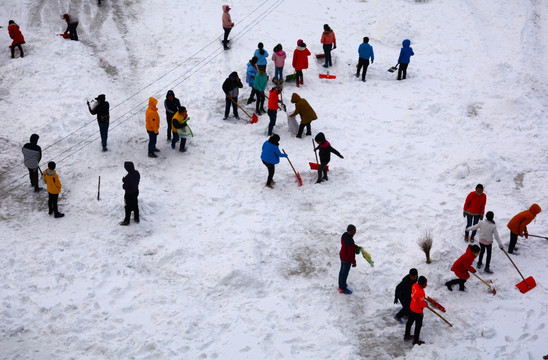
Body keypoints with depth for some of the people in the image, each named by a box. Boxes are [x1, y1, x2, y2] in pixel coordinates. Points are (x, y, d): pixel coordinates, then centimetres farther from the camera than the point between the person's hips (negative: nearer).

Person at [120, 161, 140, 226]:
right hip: (136, 191, 7)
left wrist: (123, 181, -6)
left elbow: (125, 187, -26)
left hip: (129, 194, -7)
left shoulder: (128, 177, -34)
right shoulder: (137, 173, -11)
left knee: (128, 207, 10)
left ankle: (126, 221, 25)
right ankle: (136, 218, 39)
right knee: (135, 205, 24)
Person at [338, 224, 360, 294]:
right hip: (347, 260, -8)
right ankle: (343, 289, 33)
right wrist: (354, 262, -13)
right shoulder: (350, 241, -38)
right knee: (345, 273, 13)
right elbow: (351, 254, -27)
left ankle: (341, 285, 48)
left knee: (342, 271, 27)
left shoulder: (344, 235, -11)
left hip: (342, 255, 8)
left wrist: (356, 247, 3)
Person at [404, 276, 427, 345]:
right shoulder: (420, 292, -37)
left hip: (411, 308, 8)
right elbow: (422, 305, -28)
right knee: (418, 326, 13)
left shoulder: (415, 285, -12)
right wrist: (425, 303, -6)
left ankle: (407, 336, 47)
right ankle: (416, 341, 29)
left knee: (410, 322, 26)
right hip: (418, 312, -8)